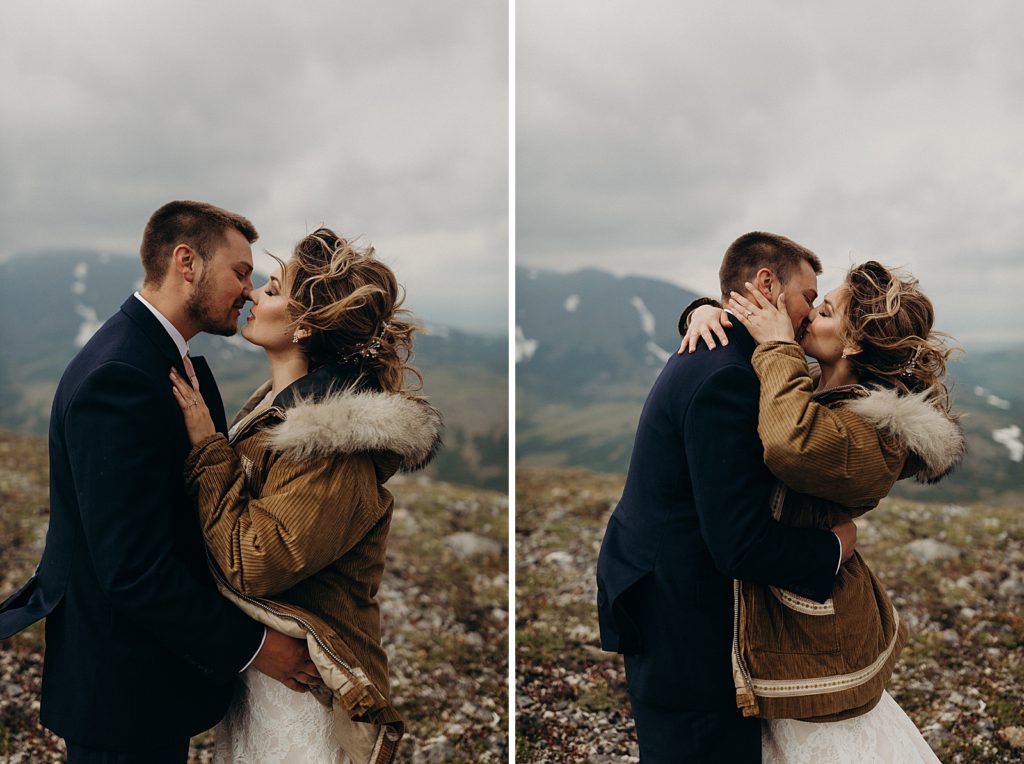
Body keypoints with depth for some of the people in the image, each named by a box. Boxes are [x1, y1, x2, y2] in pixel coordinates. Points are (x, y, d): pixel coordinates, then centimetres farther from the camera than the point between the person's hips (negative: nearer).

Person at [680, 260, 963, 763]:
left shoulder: (876, 432, -24)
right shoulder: (815, 391, 2)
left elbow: (792, 445, -46)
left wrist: (778, 346, -32)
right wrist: (706, 311, -10)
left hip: (811, 625, -9)